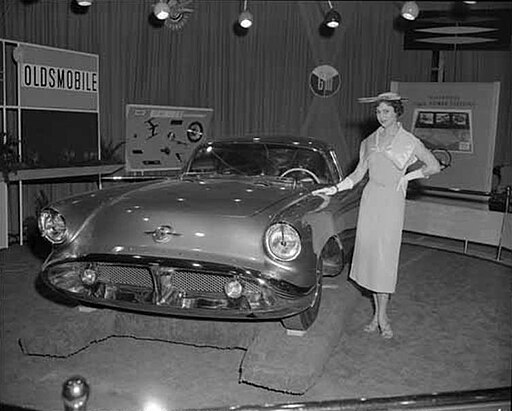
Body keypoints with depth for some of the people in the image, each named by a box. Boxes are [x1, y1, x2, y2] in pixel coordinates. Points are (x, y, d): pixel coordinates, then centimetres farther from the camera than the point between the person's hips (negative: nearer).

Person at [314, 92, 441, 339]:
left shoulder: (409, 141, -1)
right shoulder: (370, 141, 9)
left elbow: (434, 166, 6)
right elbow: (359, 173, 13)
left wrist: (408, 176, -3)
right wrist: (335, 189, 3)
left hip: (392, 200, -4)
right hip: (370, 198, 4)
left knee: (386, 256, -5)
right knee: (369, 252, 4)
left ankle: (382, 316, 6)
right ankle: (377, 313, 15)